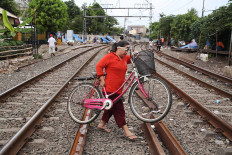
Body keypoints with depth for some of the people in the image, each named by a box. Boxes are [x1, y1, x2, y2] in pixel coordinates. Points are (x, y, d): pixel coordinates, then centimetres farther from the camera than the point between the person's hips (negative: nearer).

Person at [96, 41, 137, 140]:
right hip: (110, 88, -9)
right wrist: (102, 79, -13)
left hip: (118, 89, 9)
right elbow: (99, 66, -9)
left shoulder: (124, 58, 13)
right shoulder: (110, 57, -9)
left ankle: (102, 124, 36)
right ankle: (126, 131, -2)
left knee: (112, 107, 19)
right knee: (119, 109, -6)